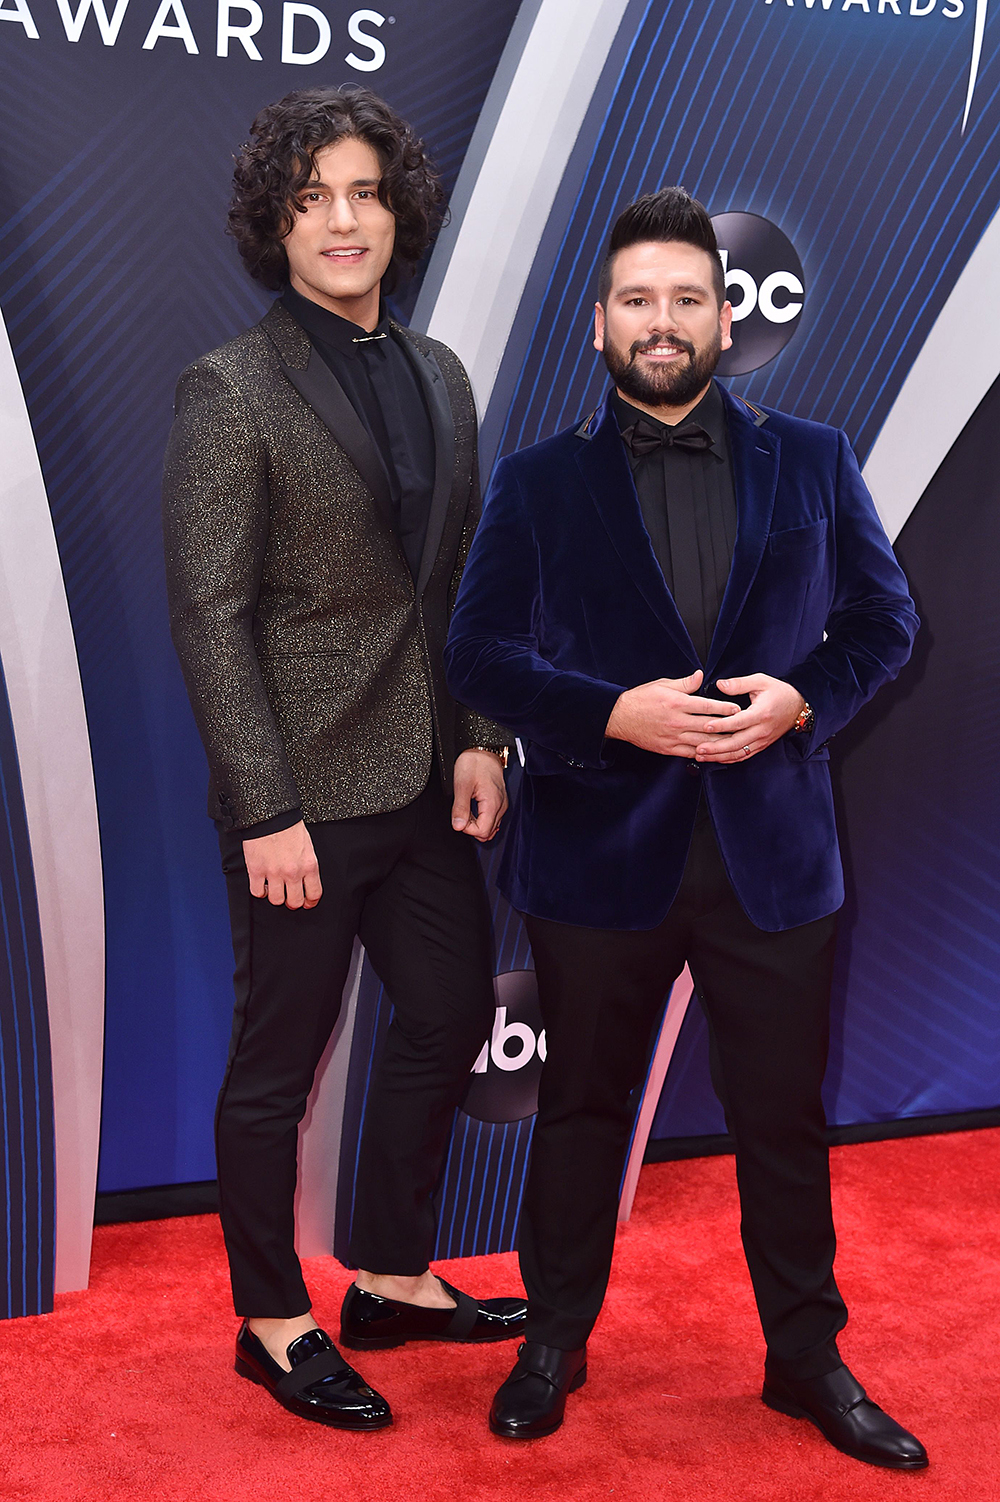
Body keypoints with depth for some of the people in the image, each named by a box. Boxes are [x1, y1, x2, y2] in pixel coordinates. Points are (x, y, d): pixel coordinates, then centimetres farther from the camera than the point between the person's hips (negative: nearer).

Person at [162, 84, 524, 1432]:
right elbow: (210, 617, -13)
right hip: (304, 791, -7)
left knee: (452, 1018, 16)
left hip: (425, 778, 7)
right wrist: (267, 811, -17)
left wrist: (480, 737, 3)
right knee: (278, 1064, 6)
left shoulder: (438, 375, 10)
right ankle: (273, 1324, 26)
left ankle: (392, 1281, 35)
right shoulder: (232, 389, -10)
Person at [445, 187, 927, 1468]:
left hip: (773, 846, 1)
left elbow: (884, 619, 8)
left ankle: (809, 1359, 29)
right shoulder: (539, 481, 2)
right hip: (599, 846, -1)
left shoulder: (811, 462, 6)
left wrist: (800, 697, -12)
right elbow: (477, 652, -2)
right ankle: (555, 1341, 32)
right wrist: (616, 713, -17)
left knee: (784, 1115, 10)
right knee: (583, 1106, 13)